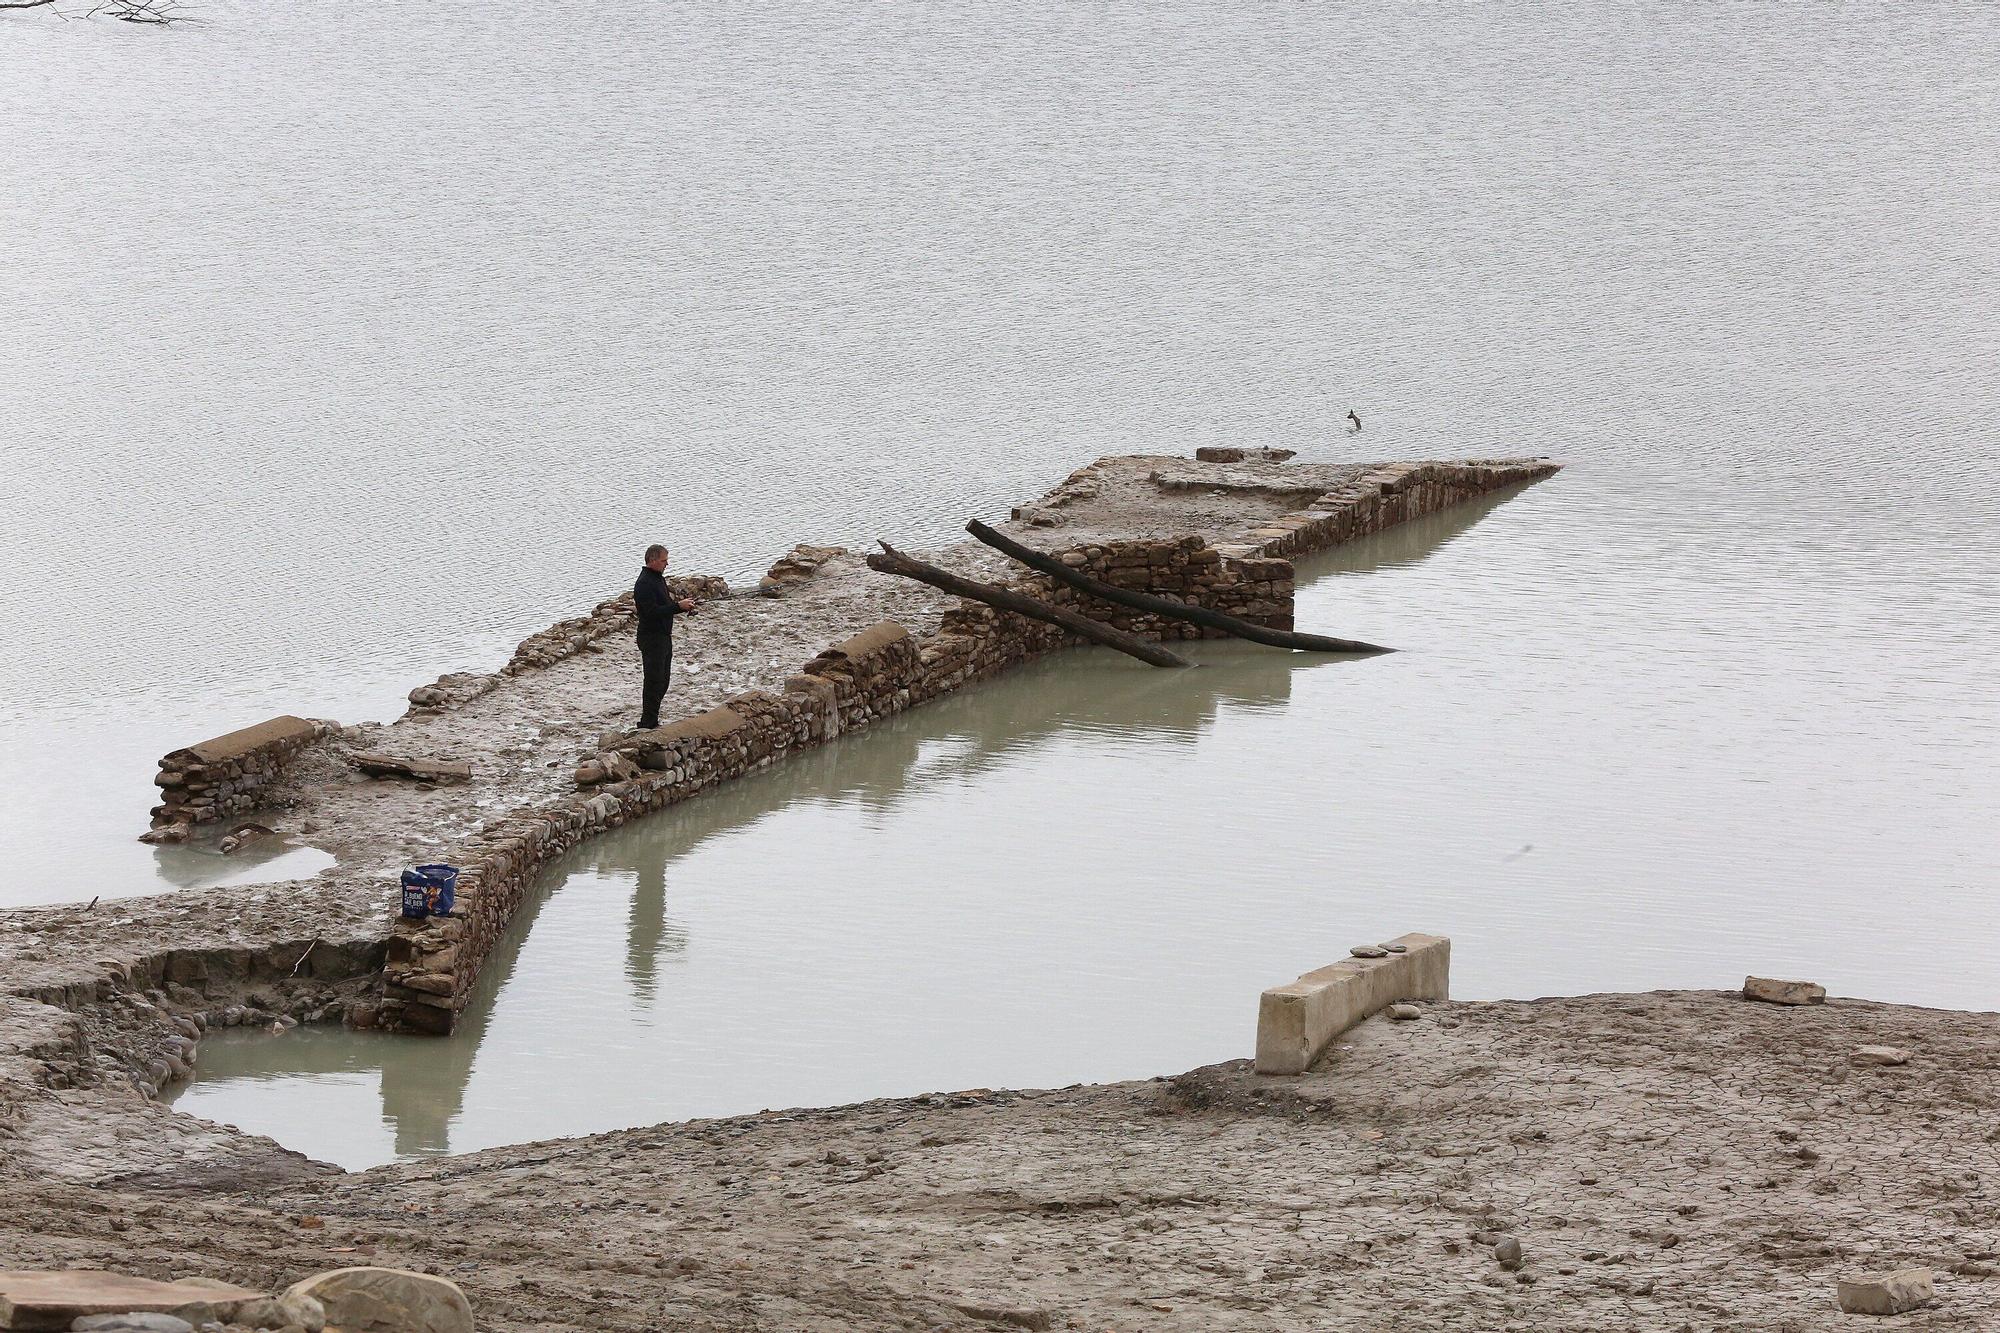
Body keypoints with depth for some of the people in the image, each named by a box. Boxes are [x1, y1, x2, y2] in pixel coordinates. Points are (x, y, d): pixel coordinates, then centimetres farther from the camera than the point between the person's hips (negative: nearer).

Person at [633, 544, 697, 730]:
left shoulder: (658, 578, 13)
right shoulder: (644, 584, -19)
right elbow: (652, 612, -26)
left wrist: (683, 604, 3)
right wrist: (678, 606, -25)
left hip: (664, 636, 10)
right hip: (652, 639, -10)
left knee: (663, 680, 14)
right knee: (654, 681, -8)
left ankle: (651, 721, 22)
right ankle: (647, 724, -3)